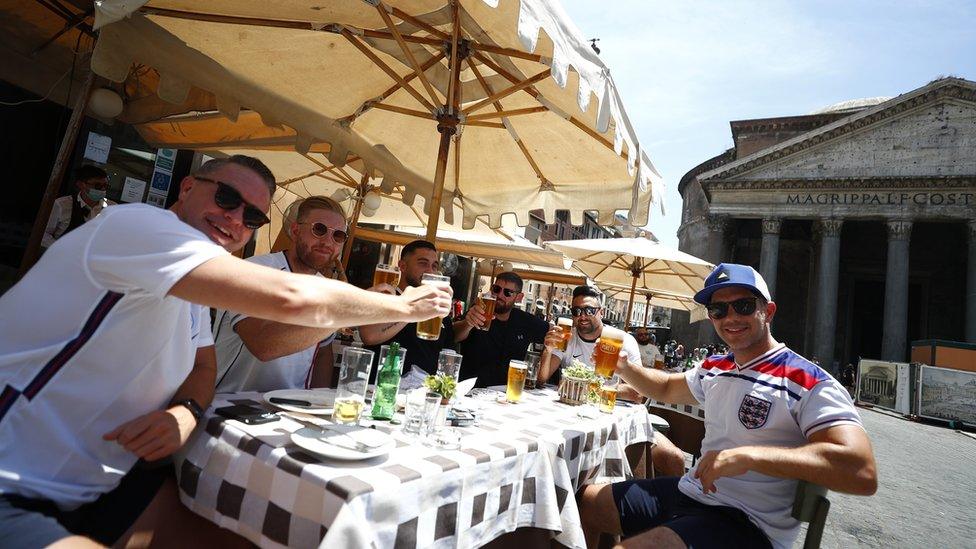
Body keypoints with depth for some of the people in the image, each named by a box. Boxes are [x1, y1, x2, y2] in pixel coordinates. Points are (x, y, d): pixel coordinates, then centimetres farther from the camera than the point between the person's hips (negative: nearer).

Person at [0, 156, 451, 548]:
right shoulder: (137, 223, -20)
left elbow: (203, 366, 13)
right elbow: (291, 298, -31)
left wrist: (185, 413, -11)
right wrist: (404, 306, -18)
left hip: (98, 489, 9)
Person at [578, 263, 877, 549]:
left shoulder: (810, 384, -14)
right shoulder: (713, 369, 8)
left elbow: (863, 473, -28)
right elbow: (667, 388, 26)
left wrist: (748, 455, -36)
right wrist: (623, 366, 5)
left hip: (747, 521, -7)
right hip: (689, 491, 8)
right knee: (586, 500, 11)